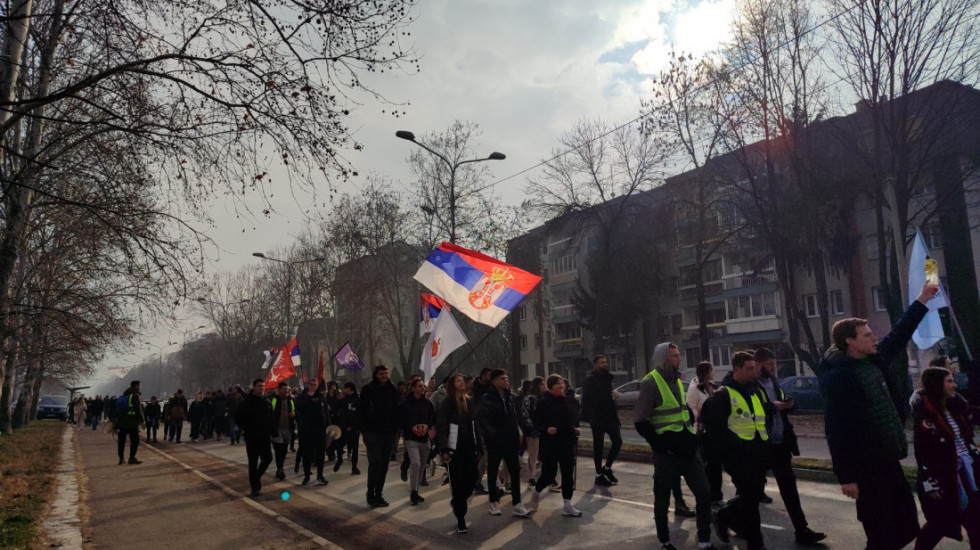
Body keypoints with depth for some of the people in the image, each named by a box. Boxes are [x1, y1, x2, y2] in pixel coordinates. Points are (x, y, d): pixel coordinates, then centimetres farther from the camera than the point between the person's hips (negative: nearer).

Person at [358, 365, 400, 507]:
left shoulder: (392, 390, 8)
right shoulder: (368, 390, -2)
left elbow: (396, 410, 11)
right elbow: (361, 410, -2)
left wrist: (395, 428, 3)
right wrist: (364, 429, -8)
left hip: (388, 432, 4)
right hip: (372, 431, -4)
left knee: (384, 464, 7)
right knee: (375, 463, -10)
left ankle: (379, 494, 17)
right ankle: (371, 495, 2)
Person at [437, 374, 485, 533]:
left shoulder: (469, 402, 11)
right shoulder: (446, 404, -8)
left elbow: (475, 426, 14)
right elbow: (441, 428, -12)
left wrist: (479, 447, 11)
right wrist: (444, 450, -19)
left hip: (470, 449, 5)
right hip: (454, 450, -5)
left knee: (472, 479, 3)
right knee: (457, 484, 0)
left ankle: (457, 503, 32)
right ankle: (461, 520, 11)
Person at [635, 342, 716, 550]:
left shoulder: (677, 380, 10)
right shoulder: (651, 383, -15)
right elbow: (641, 422, -16)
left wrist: (692, 436, 13)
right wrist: (662, 446, -19)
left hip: (687, 449, 7)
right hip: (666, 453, -6)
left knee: (704, 494, 3)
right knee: (662, 499, 9)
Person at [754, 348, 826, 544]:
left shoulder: (773, 381, 10)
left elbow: (780, 407, 19)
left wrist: (786, 405, -2)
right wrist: (772, 406, -21)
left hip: (780, 442, 7)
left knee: (789, 486, 9)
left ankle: (802, 530, 14)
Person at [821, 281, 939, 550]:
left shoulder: (874, 361, 6)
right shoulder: (838, 377, -20)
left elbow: (898, 335, 23)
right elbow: (836, 431, -23)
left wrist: (922, 301, 23)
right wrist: (846, 476, -23)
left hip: (887, 461, 9)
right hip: (866, 467, -9)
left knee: (906, 528, 19)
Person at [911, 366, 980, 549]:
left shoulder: (953, 407, 7)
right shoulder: (925, 413, -17)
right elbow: (922, 452, -18)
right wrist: (930, 483, -18)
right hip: (943, 476, -7)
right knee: (941, 523, 5)